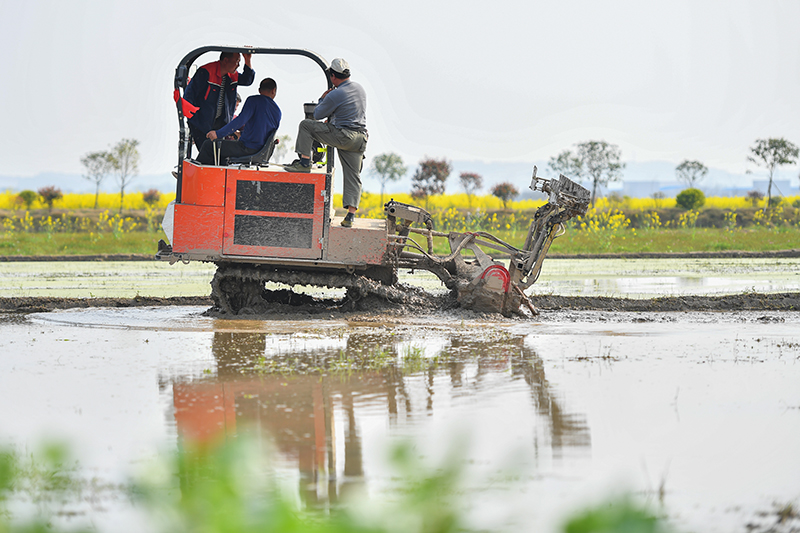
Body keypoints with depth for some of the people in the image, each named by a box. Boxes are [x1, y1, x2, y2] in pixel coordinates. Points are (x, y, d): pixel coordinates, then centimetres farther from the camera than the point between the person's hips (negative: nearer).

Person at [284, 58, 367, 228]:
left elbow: (318, 115, 1)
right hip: (360, 139, 7)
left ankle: (304, 161, 6)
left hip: (342, 136, -7)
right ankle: (350, 215, -2)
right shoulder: (360, 89, 11)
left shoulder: (335, 95, -13)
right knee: (353, 176, 7)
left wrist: (322, 99, 18)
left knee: (305, 125, 8)